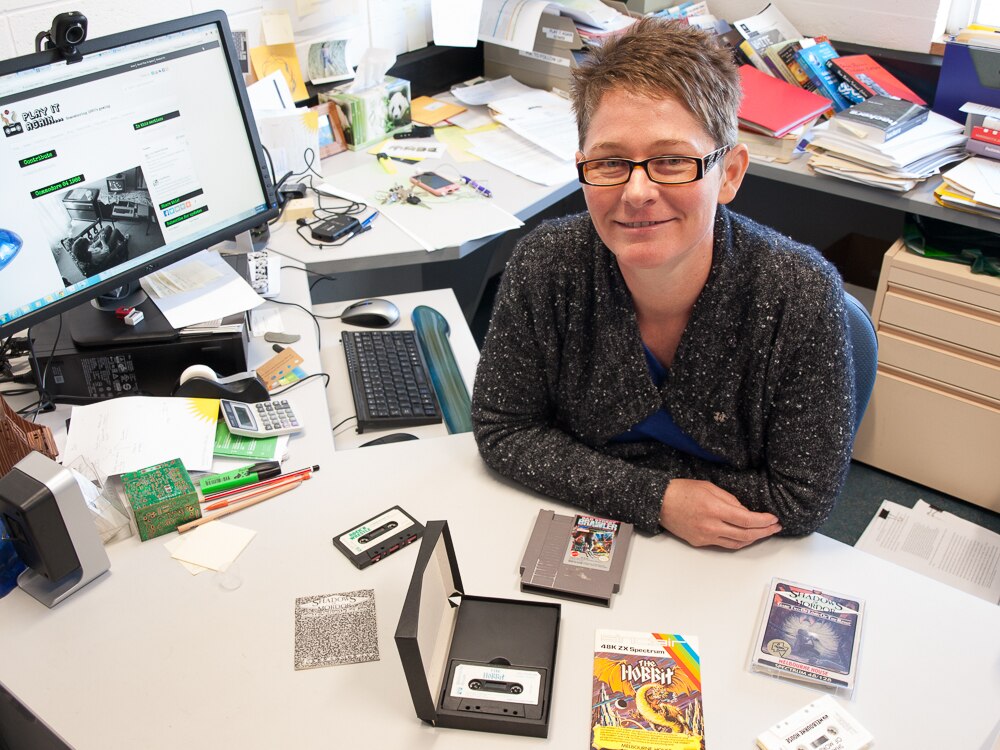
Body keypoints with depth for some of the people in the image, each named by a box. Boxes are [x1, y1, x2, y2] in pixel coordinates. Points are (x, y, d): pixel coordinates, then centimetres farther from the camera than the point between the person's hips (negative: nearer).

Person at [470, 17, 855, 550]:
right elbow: (503, 431, -8)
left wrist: (611, 488, -16)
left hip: (734, 566, -1)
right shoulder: (545, 266, -17)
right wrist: (657, 499, -17)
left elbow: (801, 501, -15)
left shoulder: (802, 295, -21)